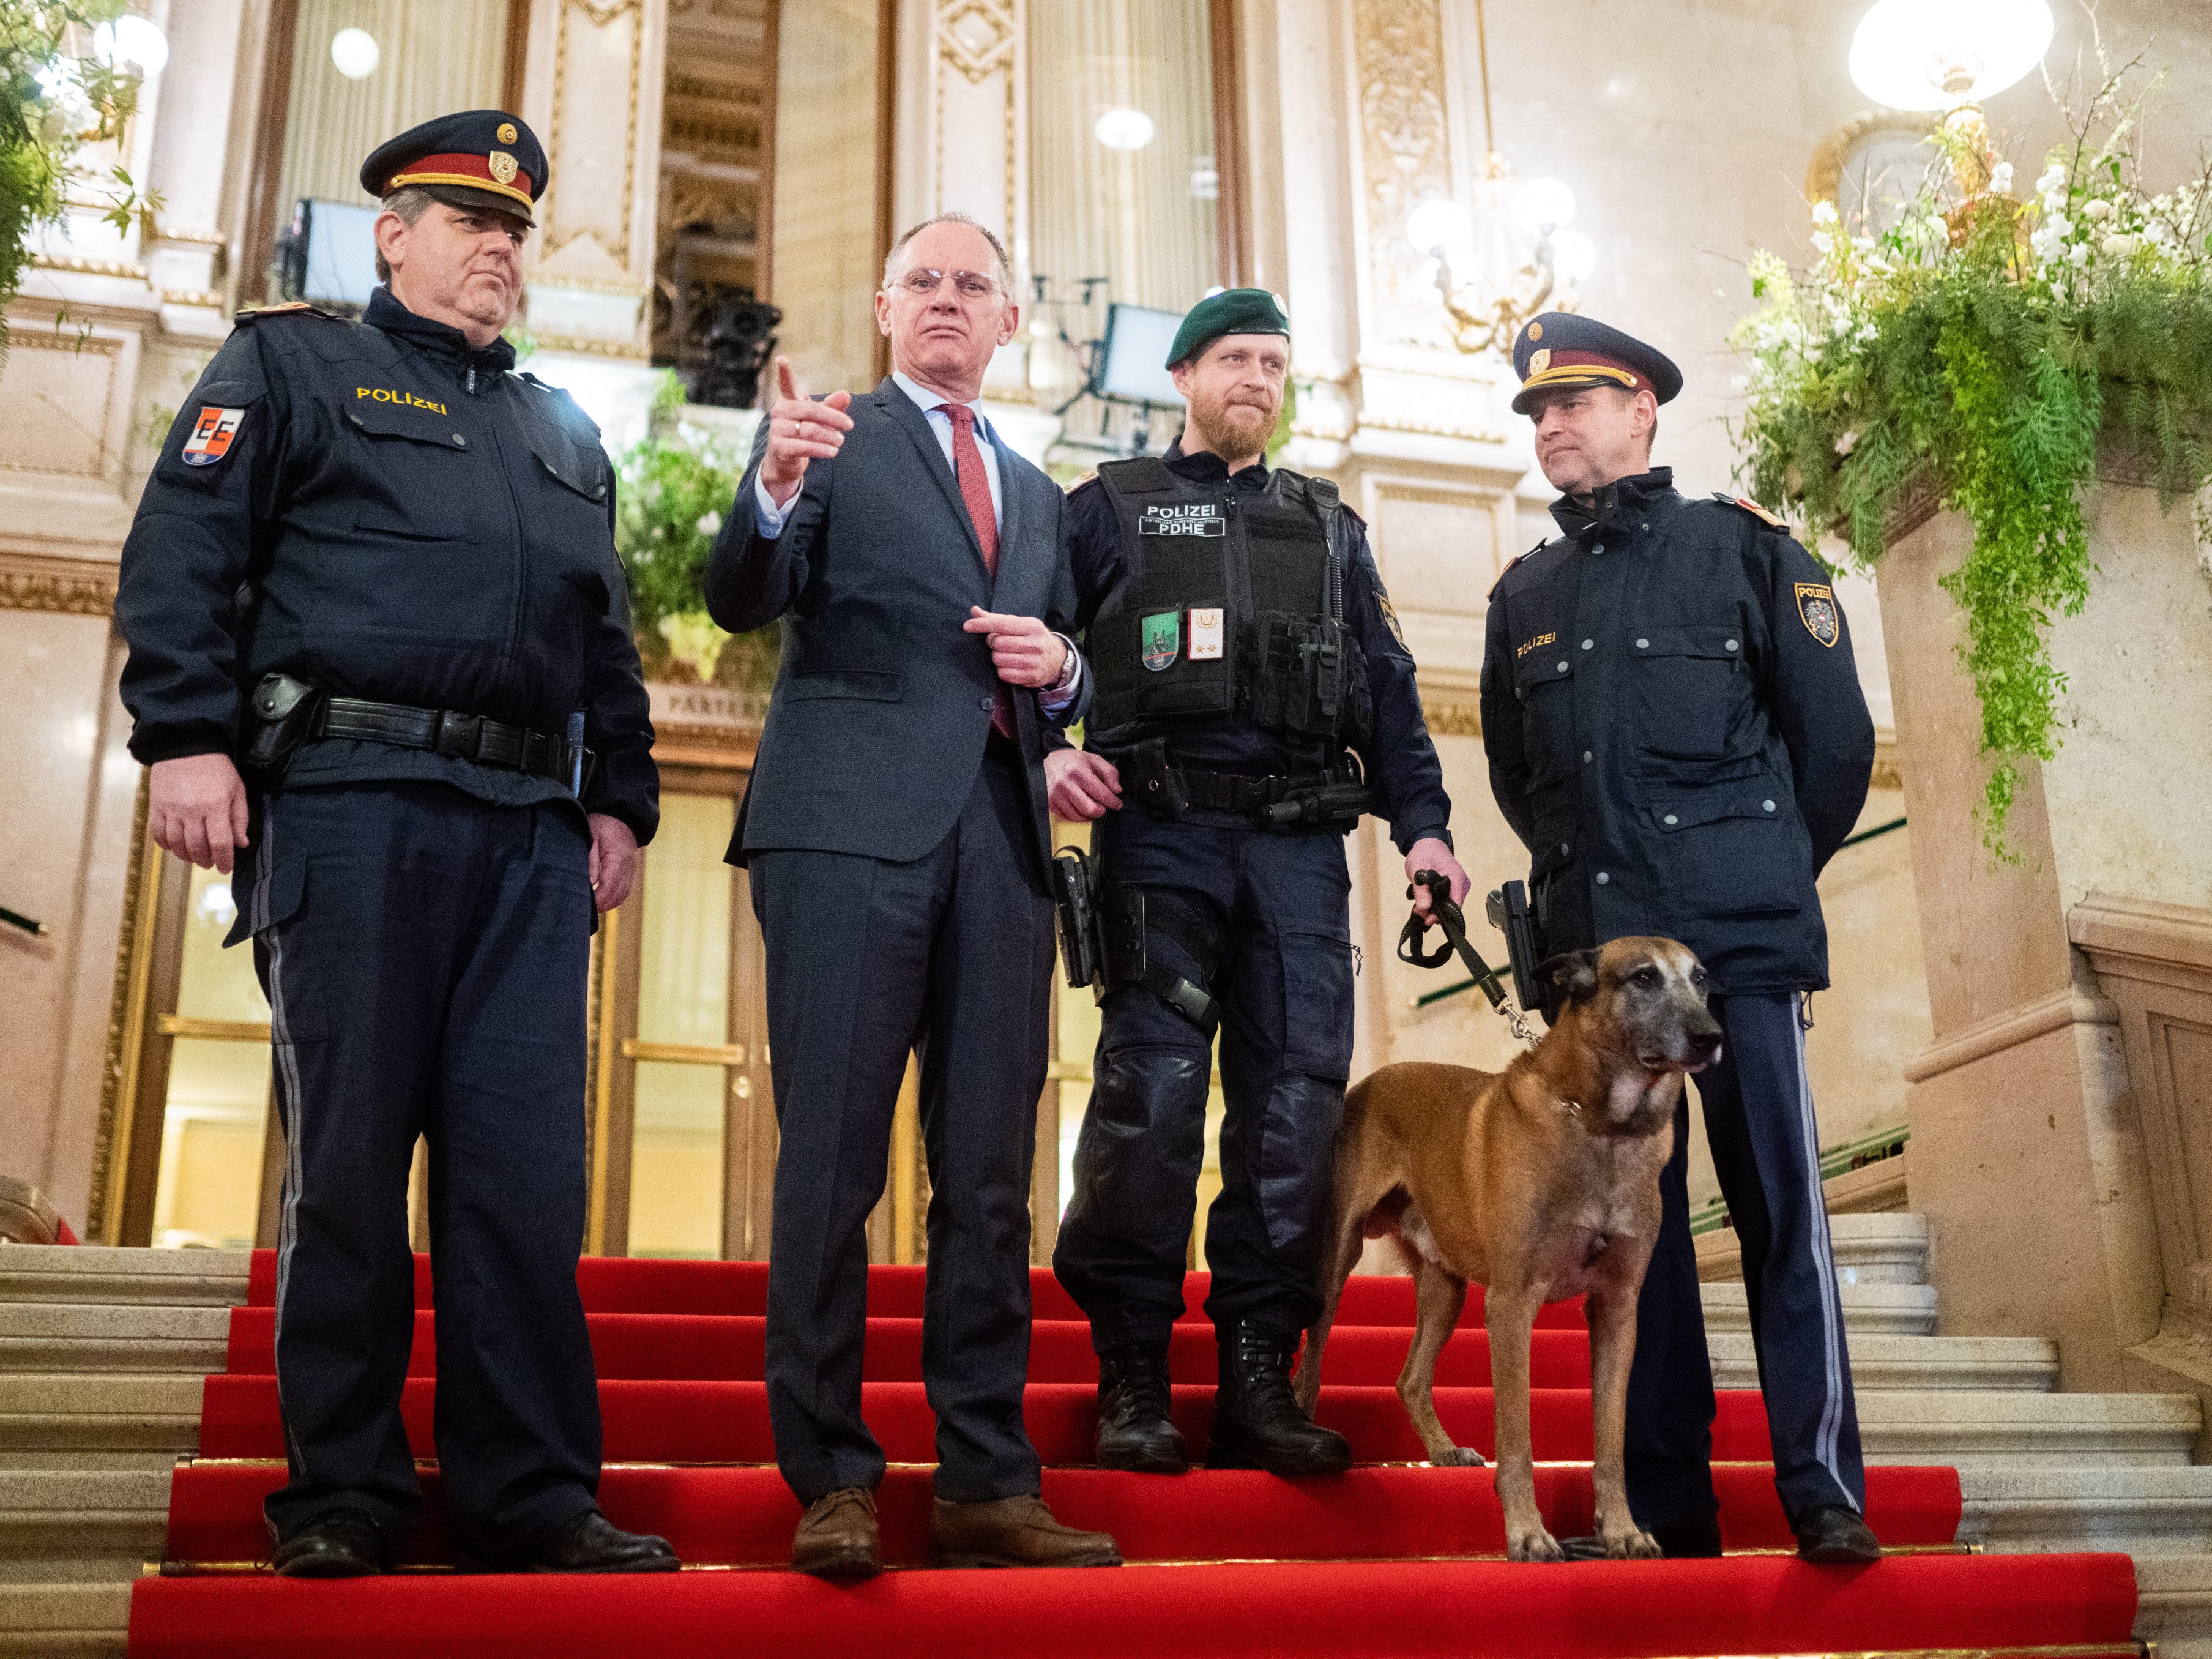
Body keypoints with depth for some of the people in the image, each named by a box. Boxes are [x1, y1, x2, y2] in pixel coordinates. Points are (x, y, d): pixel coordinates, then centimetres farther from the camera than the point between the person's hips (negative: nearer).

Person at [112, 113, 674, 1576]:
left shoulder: (565, 435, 26)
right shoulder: (292, 368, 12)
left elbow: (607, 636, 26)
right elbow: (183, 552, 1)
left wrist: (619, 795, 15)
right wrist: (188, 735, -11)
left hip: (532, 827, 4)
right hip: (351, 798, -4)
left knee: (527, 1162, -1)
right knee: (351, 1150, -1)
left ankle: (532, 1493, 4)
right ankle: (345, 1491, 10)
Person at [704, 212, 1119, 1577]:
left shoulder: (1037, 493, 25)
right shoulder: (832, 437, 10)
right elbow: (742, 604, -5)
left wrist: (1059, 666, 2)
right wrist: (774, 487, -24)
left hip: (1001, 829, 5)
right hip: (852, 815, -5)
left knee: (991, 1171, 4)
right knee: (833, 1157, -7)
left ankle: (988, 1486, 9)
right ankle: (831, 1479, 2)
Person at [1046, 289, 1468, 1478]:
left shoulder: (1330, 528, 24)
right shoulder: (1112, 507, 15)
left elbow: (1386, 688, 20)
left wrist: (1421, 822, 8)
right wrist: (1042, 752, -11)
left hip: (1299, 844, 3)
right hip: (1162, 832, -3)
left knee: (1296, 1102, -3)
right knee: (1150, 1094, -10)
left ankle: (1258, 1381, 3)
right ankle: (1132, 1378, -1)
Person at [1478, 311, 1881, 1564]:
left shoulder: (1744, 548, 6)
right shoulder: (1525, 596, 17)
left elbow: (1837, 737, 7)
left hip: (1742, 941, -3)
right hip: (1595, 948, 4)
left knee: (1782, 1210, -6)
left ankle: (1825, 1491, 2)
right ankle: (1666, 1507, 10)